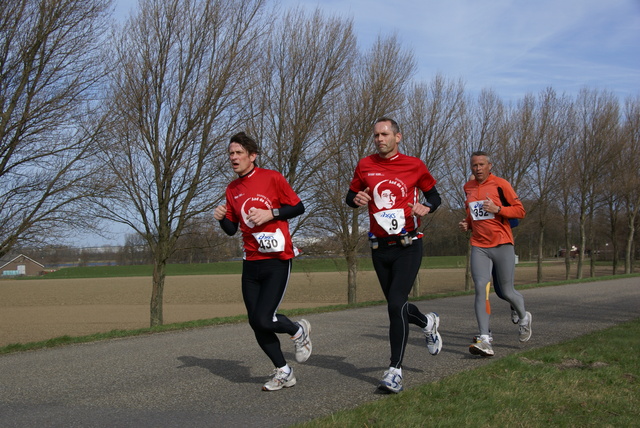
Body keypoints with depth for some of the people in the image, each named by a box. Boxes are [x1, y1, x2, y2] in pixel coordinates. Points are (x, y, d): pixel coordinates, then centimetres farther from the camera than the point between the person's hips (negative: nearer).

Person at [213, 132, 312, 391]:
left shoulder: (271, 178, -4)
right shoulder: (232, 190, 11)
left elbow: (298, 207, -1)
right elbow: (232, 229, 16)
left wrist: (271, 213, -14)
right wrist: (222, 218, -5)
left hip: (277, 261, -6)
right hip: (251, 263, 6)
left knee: (263, 319, -16)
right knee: (255, 323, 5)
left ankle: (298, 331, 17)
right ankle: (283, 373, 22)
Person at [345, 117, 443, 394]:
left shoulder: (414, 165, 0)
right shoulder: (365, 166, 5)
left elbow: (434, 195, 11)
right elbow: (350, 197, 15)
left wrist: (427, 207, -12)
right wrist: (356, 199, -10)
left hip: (408, 246, -4)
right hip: (380, 248, 4)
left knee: (396, 304, -15)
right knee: (395, 305, 14)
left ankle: (395, 370, -7)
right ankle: (428, 323, 47)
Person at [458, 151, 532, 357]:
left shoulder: (500, 184, -4)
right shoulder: (468, 187, 12)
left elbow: (520, 211, -4)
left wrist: (497, 209, -18)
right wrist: (467, 223, 8)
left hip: (502, 245, -3)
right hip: (479, 247, 3)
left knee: (506, 292, 3)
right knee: (481, 289, -14)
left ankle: (523, 317, 38)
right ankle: (485, 339, -18)